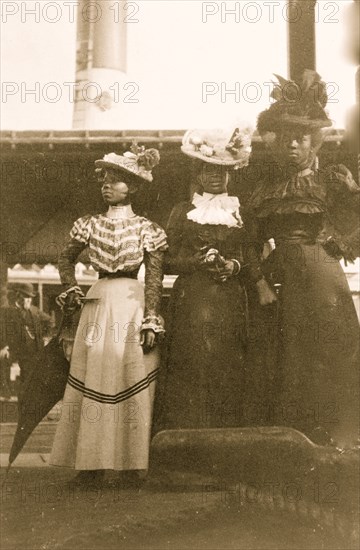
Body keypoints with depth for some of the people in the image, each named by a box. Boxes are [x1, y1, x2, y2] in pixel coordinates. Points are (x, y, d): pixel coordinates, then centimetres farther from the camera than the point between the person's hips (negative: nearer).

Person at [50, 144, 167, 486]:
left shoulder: (147, 230, -1)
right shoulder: (90, 225, 8)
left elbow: (155, 279, -3)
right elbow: (66, 258, 22)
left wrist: (151, 320, -10)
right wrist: (70, 289, 6)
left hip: (134, 305, -3)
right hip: (98, 303, 3)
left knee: (132, 382, -1)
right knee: (93, 380, 2)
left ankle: (132, 462, 9)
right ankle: (92, 461, 9)